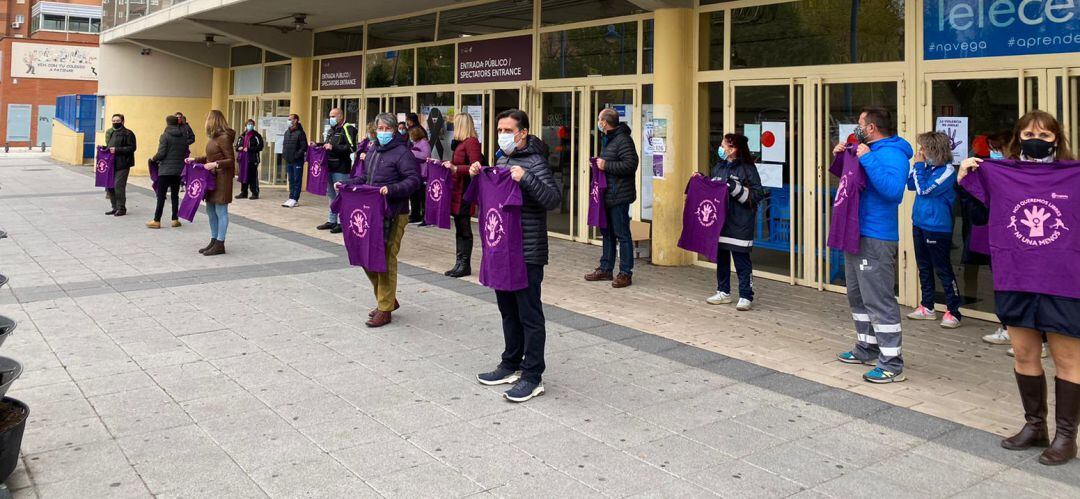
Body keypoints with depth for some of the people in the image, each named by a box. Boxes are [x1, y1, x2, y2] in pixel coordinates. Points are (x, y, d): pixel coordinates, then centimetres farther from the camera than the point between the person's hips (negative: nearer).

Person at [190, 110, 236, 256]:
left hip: (222, 178, -9)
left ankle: (220, 244, 2)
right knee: (211, 210, 13)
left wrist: (216, 164, -25)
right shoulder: (214, 137, 13)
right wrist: (195, 160, 19)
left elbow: (231, 160, -15)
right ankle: (214, 241, 22)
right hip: (212, 177, 10)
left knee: (221, 211, -3)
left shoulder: (224, 138, -14)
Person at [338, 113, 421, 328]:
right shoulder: (373, 152, 18)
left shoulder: (402, 152, -8)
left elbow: (414, 179, -17)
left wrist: (391, 190, -29)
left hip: (393, 215, -8)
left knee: (386, 259, -4)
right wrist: (345, 184, 15)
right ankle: (387, 299, 27)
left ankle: (385, 309, 6)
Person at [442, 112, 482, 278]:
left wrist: (455, 168, -26)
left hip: (464, 191, -10)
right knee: (459, 228, 12)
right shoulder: (460, 142, 16)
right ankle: (459, 263, 18)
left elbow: (475, 168, -20)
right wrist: (448, 164, 28)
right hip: (456, 191, 10)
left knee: (464, 228, -2)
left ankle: (465, 265, 5)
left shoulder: (471, 142, -13)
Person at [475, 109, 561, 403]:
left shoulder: (535, 162, -11)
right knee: (508, 310, 17)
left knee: (529, 315, -2)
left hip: (528, 253, -8)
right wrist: (477, 176, 8)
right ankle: (511, 365, 30)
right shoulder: (501, 160, 14)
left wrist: (526, 179, -32)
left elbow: (553, 200, -22)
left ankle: (533, 377, 5)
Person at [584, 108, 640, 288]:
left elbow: (631, 164, -24)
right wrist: (599, 162, 9)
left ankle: (625, 273, 1)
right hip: (607, 195, 10)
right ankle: (605, 269, 25)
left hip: (619, 196, -10)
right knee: (607, 233, 15)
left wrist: (606, 165, -20)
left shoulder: (623, 140, -14)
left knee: (622, 235, -4)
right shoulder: (608, 139, 18)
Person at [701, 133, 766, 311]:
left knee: (742, 261, -2)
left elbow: (758, 194, -13)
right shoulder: (718, 167, 12)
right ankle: (723, 292, 26)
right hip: (719, 221, 7)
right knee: (720, 257, 13)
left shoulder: (747, 168, -8)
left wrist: (736, 188, -22)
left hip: (739, 224, -7)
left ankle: (746, 297, 5)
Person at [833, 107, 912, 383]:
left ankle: (892, 364, -6)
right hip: (858, 235, 11)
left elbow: (893, 189, -31)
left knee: (879, 300, -10)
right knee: (858, 296, 19)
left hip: (875, 239, -11)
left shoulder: (892, 154, -15)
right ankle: (867, 348, 32)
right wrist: (841, 158, 11)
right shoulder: (868, 151, 15)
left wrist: (867, 159, -26)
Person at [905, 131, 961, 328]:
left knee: (943, 269, -3)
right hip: (920, 223, 8)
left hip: (937, 227, -8)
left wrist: (919, 165, -13)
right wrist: (917, 165, -2)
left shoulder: (947, 170, -16)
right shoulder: (928, 167, 4)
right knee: (924, 267, 15)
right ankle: (927, 307, 26)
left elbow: (923, 189, -20)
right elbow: (911, 185, 9)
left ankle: (953, 312, 4)